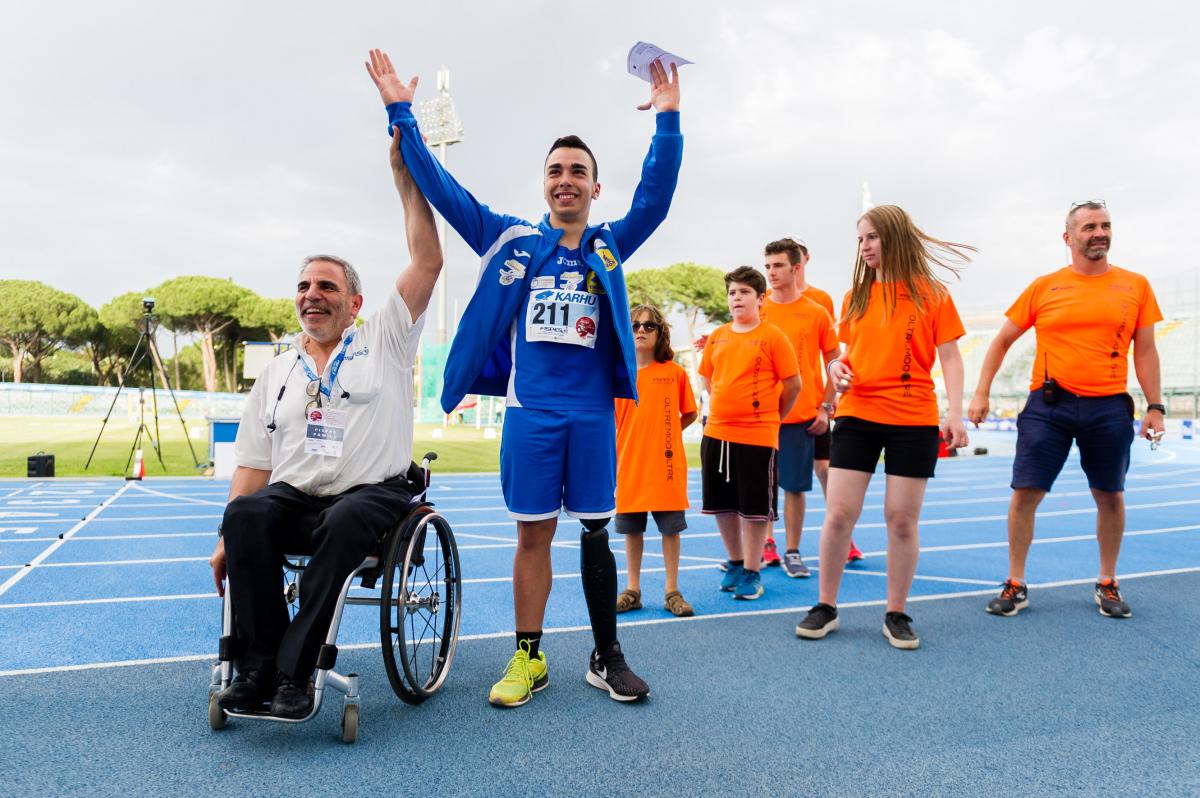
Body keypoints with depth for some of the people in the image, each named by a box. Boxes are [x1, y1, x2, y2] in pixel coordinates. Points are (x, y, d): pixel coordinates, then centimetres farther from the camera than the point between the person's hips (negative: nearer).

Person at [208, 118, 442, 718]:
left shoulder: (384, 342, 7)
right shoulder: (276, 374, 18)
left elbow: (427, 263, -3)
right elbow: (253, 464, 14)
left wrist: (405, 175, -6)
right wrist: (227, 540, 2)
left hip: (370, 494, -3)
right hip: (293, 498, 3)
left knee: (346, 521, -37)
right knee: (247, 513, -30)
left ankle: (294, 669, -27)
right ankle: (256, 665, -21)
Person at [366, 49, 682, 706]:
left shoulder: (610, 247, 10)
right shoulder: (511, 241, 7)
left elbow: (656, 195, -2)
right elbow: (442, 189, 6)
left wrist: (668, 118, -10)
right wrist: (401, 113, 2)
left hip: (593, 411, 1)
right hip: (529, 411, 0)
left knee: (595, 532, 7)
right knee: (533, 533, 5)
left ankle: (606, 657, 20)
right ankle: (528, 658, 18)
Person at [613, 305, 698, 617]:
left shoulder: (675, 372, -2)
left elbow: (689, 414, 7)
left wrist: (665, 436, 0)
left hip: (667, 466, -1)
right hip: (629, 465, 1)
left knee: (670, 529, 6)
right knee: (631, 529, 11)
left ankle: (672, 592, 19)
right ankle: (633, 591, 24)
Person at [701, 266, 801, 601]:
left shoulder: (773, 336, -5)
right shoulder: (717, 336, 9)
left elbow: (793, 384, -3)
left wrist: (771, 416, 6)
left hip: (757, 435, -5)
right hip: (716, 432, 5)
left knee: (755, 507, 2)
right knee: (722, 504, 12)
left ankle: (752, 572, 16)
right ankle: (735, 563, 30)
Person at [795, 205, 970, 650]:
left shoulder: (931, 294, 1)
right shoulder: (855, 296, 11)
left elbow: (949, 357, 0)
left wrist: (955, 414, -10)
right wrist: (837, 367, -3)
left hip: (914, 420, -2)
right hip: (856, 415, 3)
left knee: (902, 519, 4)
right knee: (839, 514, 0)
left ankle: (896, 615, 19)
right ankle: (826, 607, 15)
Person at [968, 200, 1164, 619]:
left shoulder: (1135, 286, 6)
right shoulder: (1044, 287, 3)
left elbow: (1145, 351, 8)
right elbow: (1002, 341, 8)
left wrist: (1155, 405, 2)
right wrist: (981, 394, 1)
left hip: (1109, 408, 1)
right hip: (1048, 406, -1)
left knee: (1110, 497, 10)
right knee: (1025, 493, -2)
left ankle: (1107, 584, 30)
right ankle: (1016, 586, 12)